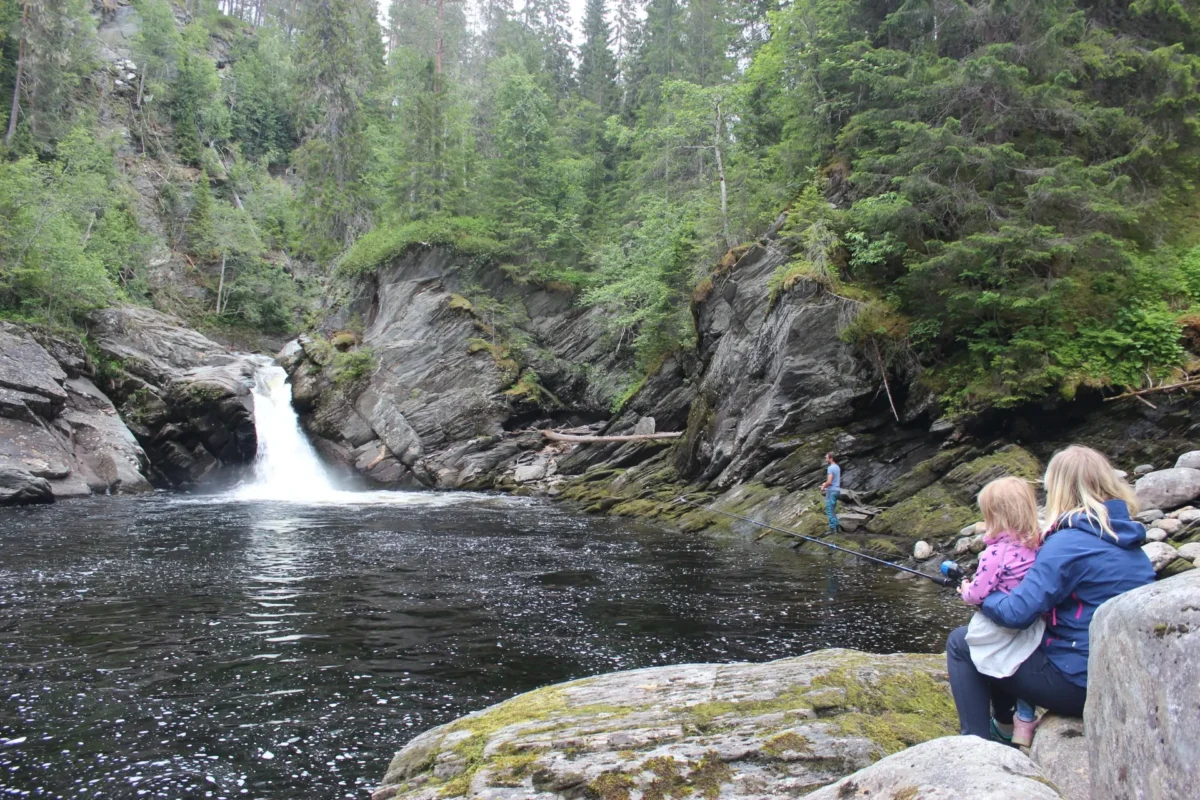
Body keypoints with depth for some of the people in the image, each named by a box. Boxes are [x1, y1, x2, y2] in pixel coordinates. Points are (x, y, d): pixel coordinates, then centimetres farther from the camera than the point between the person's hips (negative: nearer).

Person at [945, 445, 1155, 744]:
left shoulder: (1068, 543, -21)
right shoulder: (1129, 541, 5)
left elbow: (1017, 613, -24)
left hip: (1078, 686, -8)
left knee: (960, 643, 5)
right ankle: (1003, 727, 35)